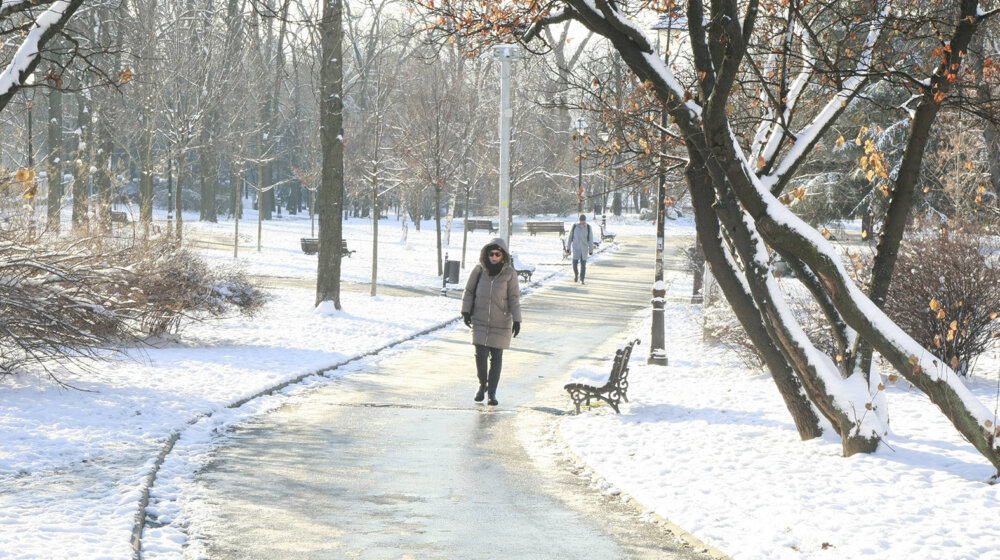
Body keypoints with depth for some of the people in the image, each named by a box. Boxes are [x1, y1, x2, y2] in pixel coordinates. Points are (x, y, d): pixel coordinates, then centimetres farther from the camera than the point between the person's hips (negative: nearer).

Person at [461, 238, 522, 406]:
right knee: (480, 355, -4)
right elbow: (469, 291, 6)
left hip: (501, 323, -1)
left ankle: (492, 392, 12)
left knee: (496, 357, 3)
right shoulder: (479, 270, -3)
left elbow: (514, 298, -3)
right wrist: (466, 312, -1)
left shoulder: (509, 273, -6)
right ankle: (482, 384, 21)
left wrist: (517, 320, -9)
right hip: (480, 321, 1)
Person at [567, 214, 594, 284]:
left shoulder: (588, 227, -7)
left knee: (583, 264, -4)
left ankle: (582, 280, 2)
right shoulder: (574, 227, -7)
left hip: (584, 248, 0)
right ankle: (576, 274, 23)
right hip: (576, 248, 0)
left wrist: (591, 250, -6)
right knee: (575, 263, -6)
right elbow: (570, 237, 1)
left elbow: (591, 239, -4)